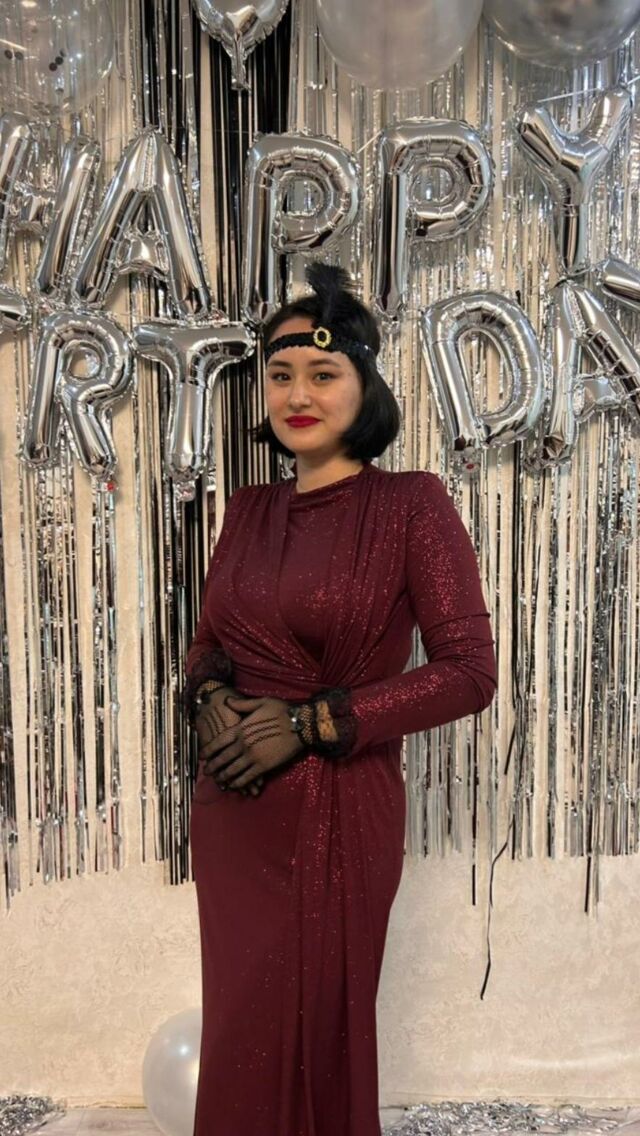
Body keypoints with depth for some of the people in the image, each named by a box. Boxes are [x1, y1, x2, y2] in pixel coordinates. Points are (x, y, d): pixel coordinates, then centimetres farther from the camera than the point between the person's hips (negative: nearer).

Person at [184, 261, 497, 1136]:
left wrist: (311, 722, -17)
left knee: (321, 1032, 13)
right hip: (233, 805, 5)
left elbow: (469, 671, -14)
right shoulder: (249, 508, 6)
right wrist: (212, 700, -10)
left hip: (341, 808, -5)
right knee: (241, 1036, 18)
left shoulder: (412, 504, -10)